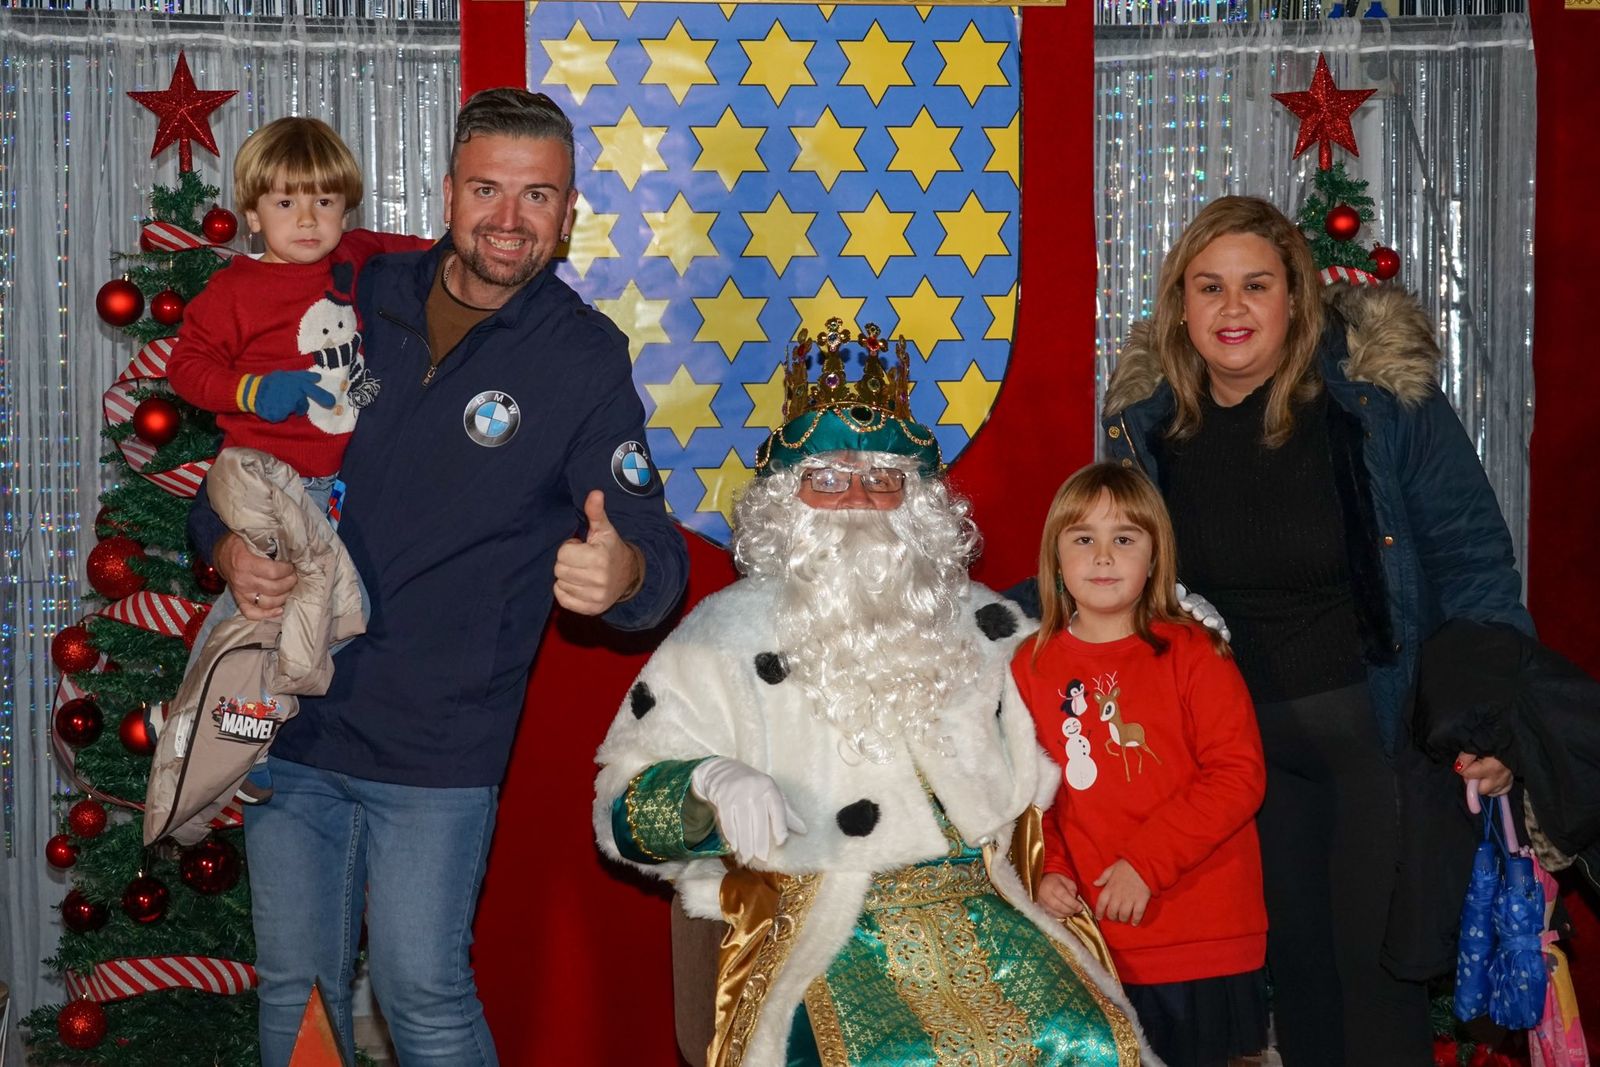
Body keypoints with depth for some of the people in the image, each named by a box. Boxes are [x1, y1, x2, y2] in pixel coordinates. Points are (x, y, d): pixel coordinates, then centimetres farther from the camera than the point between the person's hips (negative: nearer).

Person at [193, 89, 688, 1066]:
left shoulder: (586, 358, -6)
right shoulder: (363, 298, 2)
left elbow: (656, 548, -12)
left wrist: (623, 571, -36)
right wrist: (228, 546, -9)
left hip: (438, 751, -3)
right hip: (292, 722, 3)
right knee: (294, 987, 14)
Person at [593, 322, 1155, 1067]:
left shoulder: (987, 626, 15)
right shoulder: (726, 636, 3)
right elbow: (622, 809, -1)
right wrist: (712, 784, -21)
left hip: (976, 908, 4)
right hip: (813, 925, -3)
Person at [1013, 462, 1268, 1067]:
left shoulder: (1193, 654, -4)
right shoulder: (1032, 665, 5)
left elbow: (1239, 774, -11)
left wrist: (1145, 862, -17)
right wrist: (1046, 870, -7)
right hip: (1092, 937, 2)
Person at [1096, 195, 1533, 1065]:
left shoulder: (1383, 391, -14)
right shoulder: (1147, 420, -2)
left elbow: (1470, 555, -10)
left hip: (1382, 722, -4)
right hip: (1246, 734, 4)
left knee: (1379, 958, 1)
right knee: (1294, 955, 14)